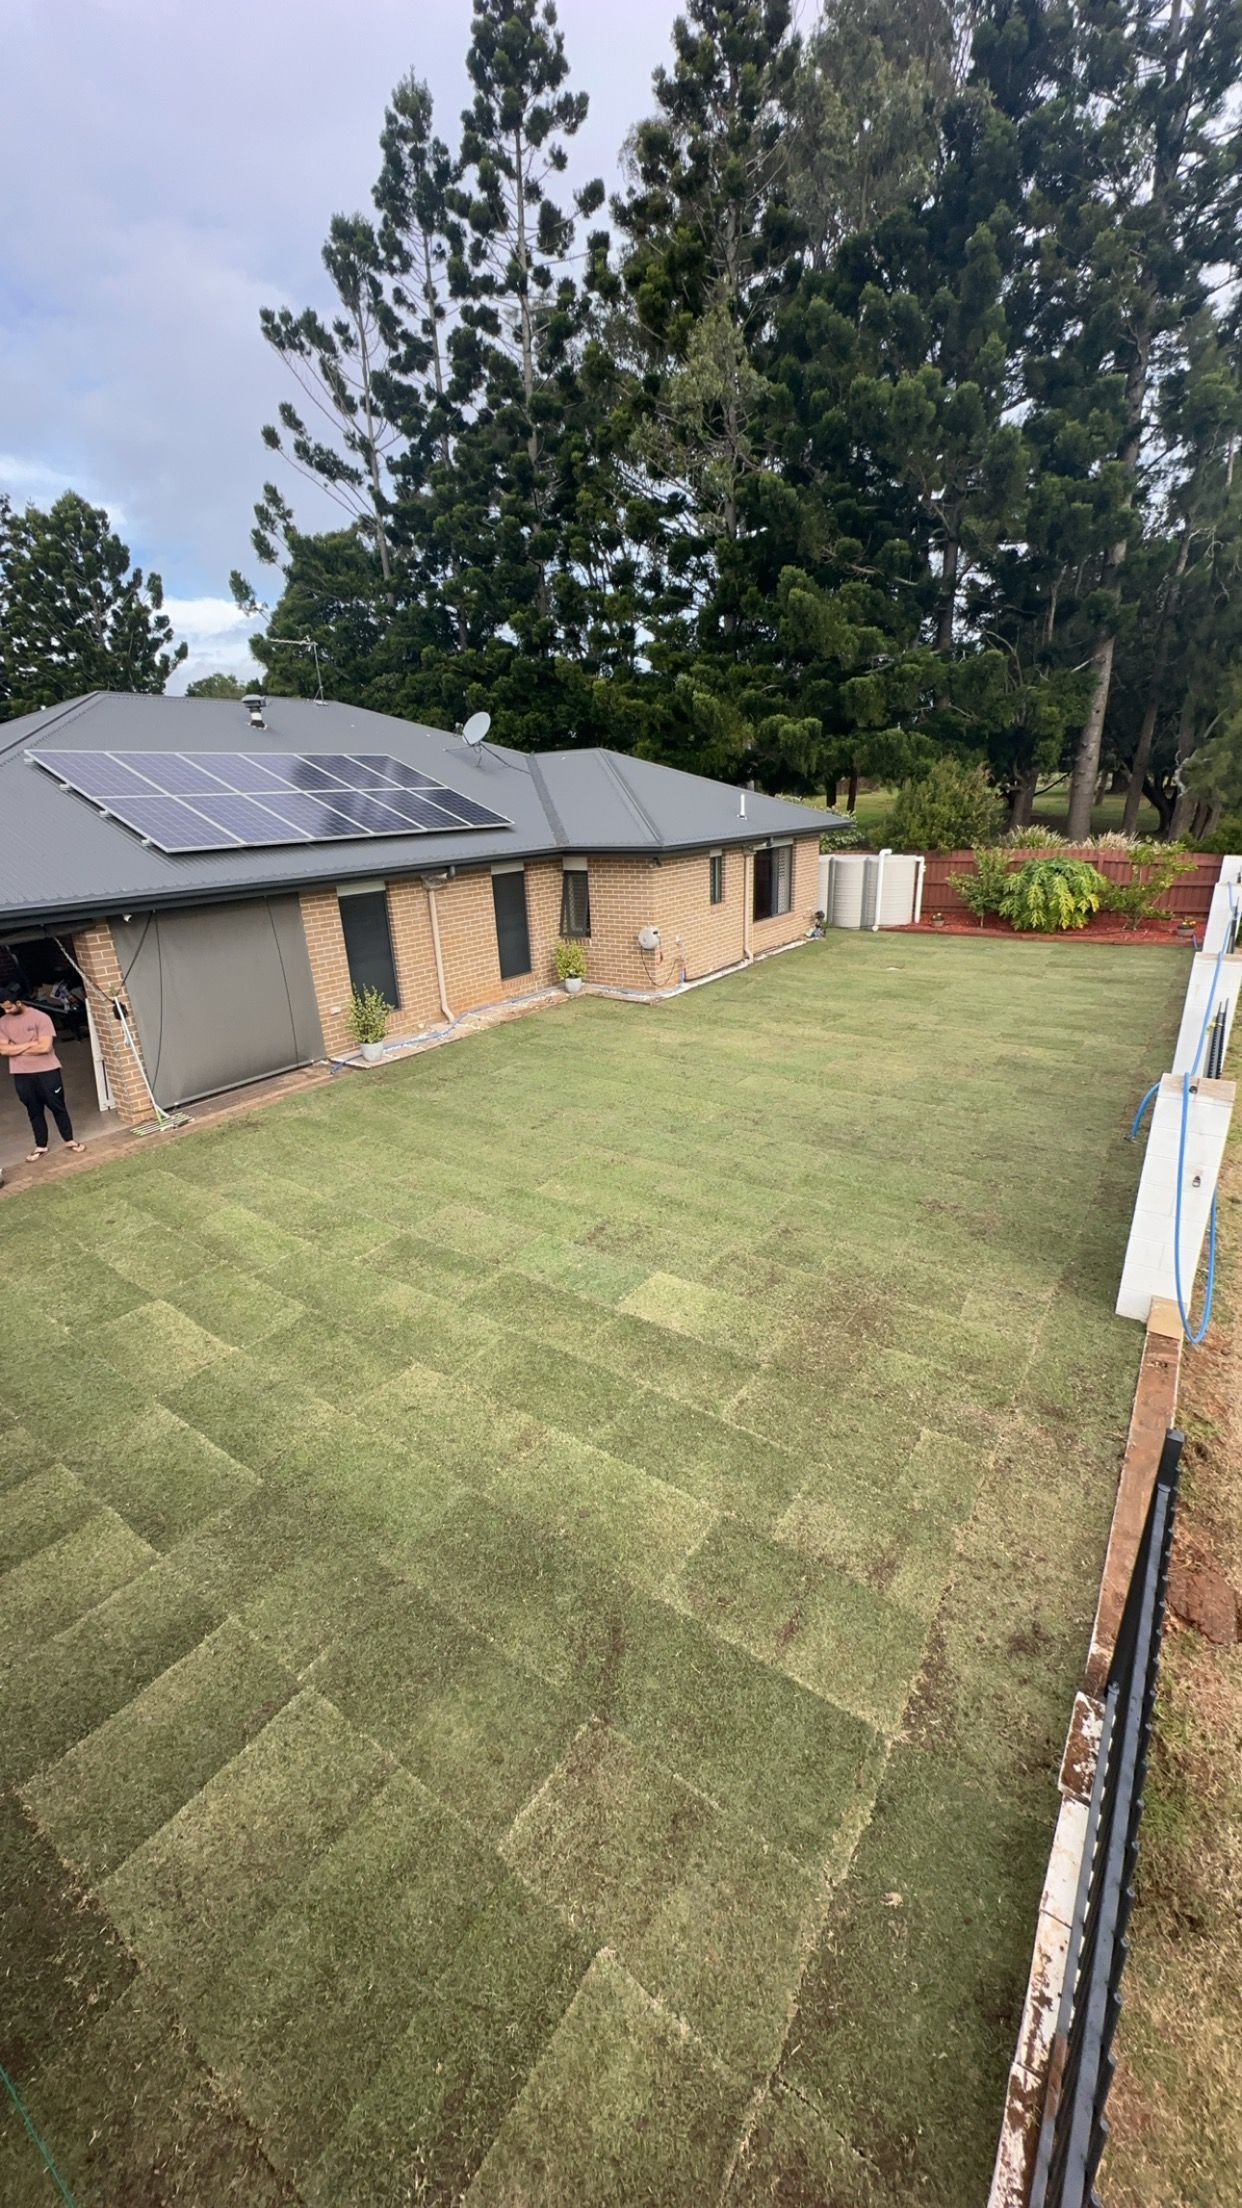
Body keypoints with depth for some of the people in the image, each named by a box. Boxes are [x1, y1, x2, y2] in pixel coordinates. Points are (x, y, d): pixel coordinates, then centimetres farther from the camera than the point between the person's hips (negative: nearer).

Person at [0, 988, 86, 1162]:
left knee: (58, 1107, 7)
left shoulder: (40, 1017, -11)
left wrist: (17, 1049, -8)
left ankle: (69, 1141, 20)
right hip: (22, 1075, 4)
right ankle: (40, 1146, 22)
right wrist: (29, 1045, -13)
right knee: (34, 1111, 12)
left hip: (47, 1071, -4)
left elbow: (45, 1047, -18)